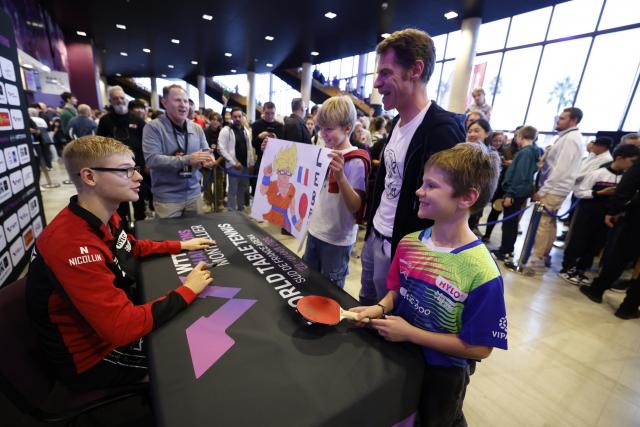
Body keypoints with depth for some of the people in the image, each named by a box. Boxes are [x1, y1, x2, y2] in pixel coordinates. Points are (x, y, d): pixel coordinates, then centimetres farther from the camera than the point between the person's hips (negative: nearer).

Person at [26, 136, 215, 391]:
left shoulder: (103, 217, -8)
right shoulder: (73, 245, -36)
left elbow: (134, 247, 14)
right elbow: (122, 329, -37)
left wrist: (181, 246, 6)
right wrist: (188, 290, -28)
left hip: (111, 325, 8)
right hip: (91, 355, -7)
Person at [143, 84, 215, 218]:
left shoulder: (197, 128, 7)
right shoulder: (153, 127, -9)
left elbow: (206, 152, 11)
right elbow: (152, 159, -19)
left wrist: (208, 159, -14)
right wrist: (187, 160, -28)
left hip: (194, 194, 5)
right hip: (167, 198, -4)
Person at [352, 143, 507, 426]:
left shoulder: (482, 273, -29)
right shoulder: (409, 243, -12)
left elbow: (479, 348, -22)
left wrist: (409, 333, -24)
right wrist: (380, 308, -16)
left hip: (443, 373, -4)